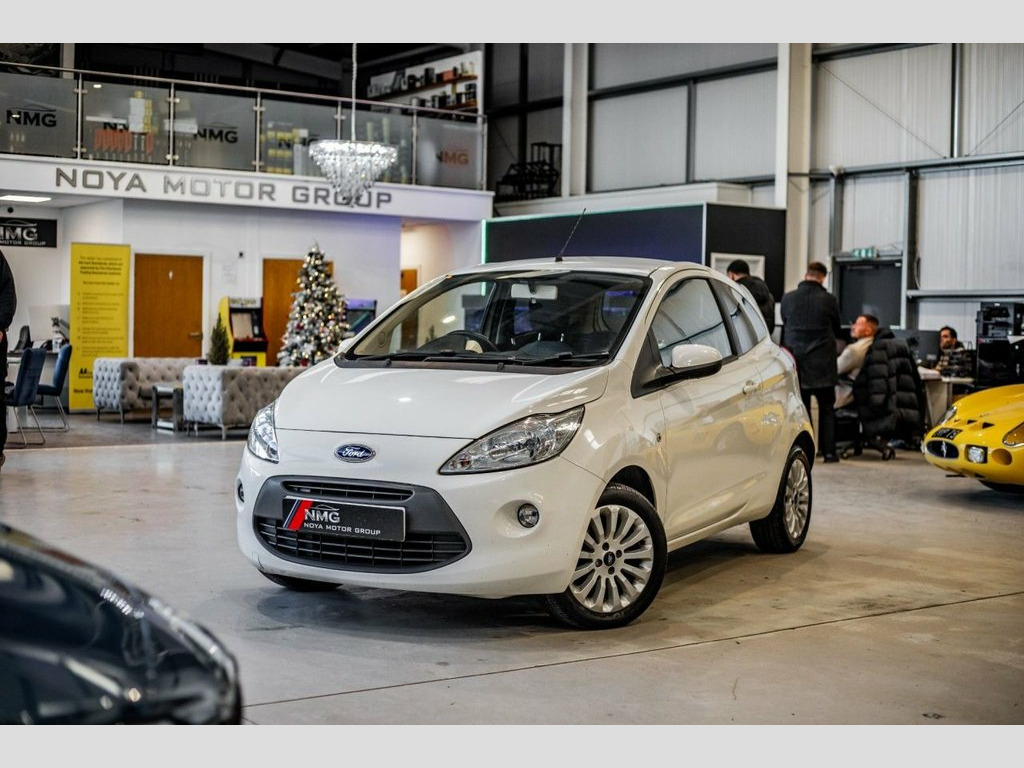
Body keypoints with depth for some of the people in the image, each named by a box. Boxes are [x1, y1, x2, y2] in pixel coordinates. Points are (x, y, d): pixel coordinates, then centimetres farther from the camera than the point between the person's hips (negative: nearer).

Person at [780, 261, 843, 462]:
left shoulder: (787, 299, -4)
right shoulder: (829, 300, -8)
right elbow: (837, 331, 6)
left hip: (796, 360, 1)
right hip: (822, 363, -1)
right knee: (826, 408, 8)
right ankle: (828, 450, 7)